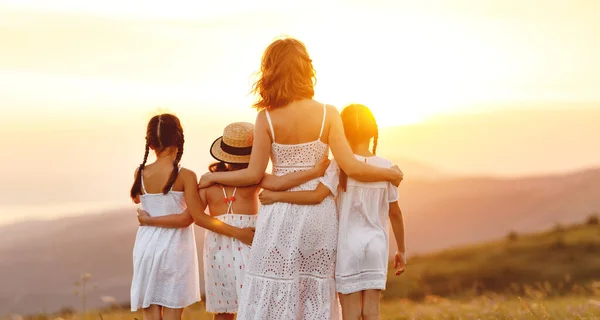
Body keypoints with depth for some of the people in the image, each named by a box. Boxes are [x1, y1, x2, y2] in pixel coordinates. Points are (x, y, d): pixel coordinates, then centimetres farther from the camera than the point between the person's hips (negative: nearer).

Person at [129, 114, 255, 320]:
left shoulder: (141, 174, -1)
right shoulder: (185, 176, -12)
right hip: (175, 248, -3)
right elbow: (198, 217, -16)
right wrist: (238, 233, -15)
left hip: (147, 247, 3)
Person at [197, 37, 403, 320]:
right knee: (316, 294, 11)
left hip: (280, 211, -1)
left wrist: (214, 177, 12)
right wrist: (390, 174, 8)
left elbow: (254, 174, -4)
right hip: (318, 211, 1)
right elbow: (351, 168, -8)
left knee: (272, 295, 5)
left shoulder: (267, 118, -8)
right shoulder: (327, 114, -6)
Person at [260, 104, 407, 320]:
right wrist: (401, 250, 15)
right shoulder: (386, 167, 0)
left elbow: (317, 196, -21)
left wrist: (276, 196, -14)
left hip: (348, 245, -2)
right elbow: (395, 213, 5)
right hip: (377, 245, 2)